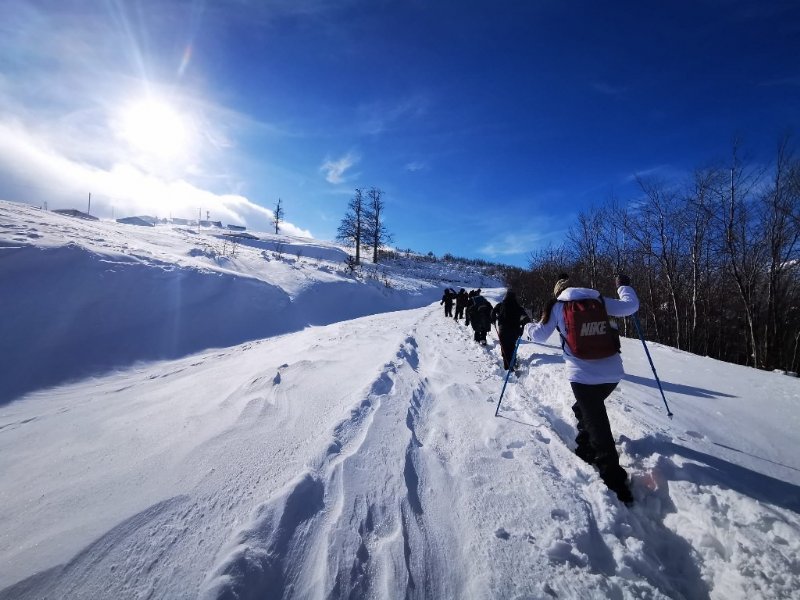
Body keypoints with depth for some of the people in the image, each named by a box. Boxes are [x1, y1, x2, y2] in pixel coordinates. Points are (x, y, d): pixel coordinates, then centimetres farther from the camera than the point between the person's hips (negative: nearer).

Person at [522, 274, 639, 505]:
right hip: (613, 372, 5)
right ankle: (586, 452, 41)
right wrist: (624, 286, 30)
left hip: (583, 375, -5)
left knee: (598, 429, 2)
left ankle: (616, 485, 5)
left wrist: (526, 329, 29)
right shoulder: (598, 300, 10)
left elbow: (539, 334, 8)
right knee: (583, 408, 29)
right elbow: (631, 306, 12)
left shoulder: (557, 306, 3)